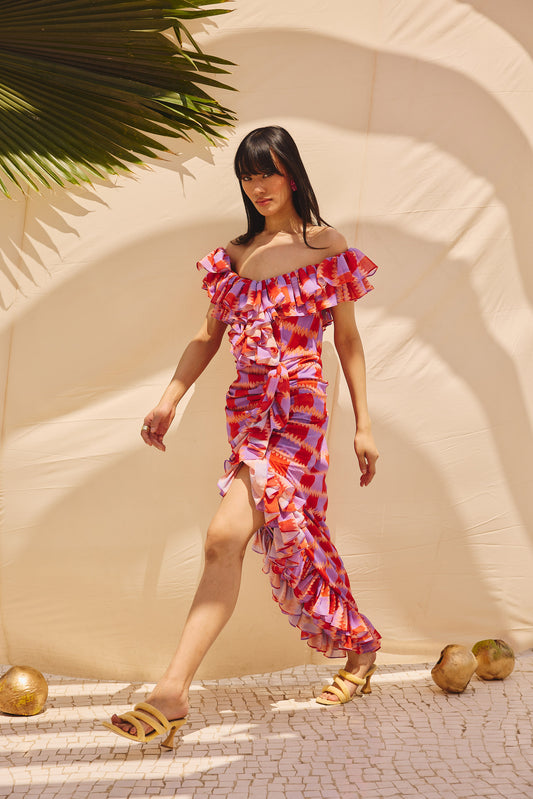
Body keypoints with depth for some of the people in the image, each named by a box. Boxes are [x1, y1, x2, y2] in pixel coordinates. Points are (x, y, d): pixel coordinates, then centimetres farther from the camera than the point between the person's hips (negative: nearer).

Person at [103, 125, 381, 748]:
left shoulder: (327, 246, 3)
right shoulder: (235, 254, 15)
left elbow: (348, 340, 5)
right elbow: (208, 336, 18)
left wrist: (363, 424, 2)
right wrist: (169, 400, 8)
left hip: (298, 403, -6)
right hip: (249, 406, 6)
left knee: (226, 534, -18)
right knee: (290, 533, 9)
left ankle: (172, 691, -18)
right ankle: (358, 642, 29)